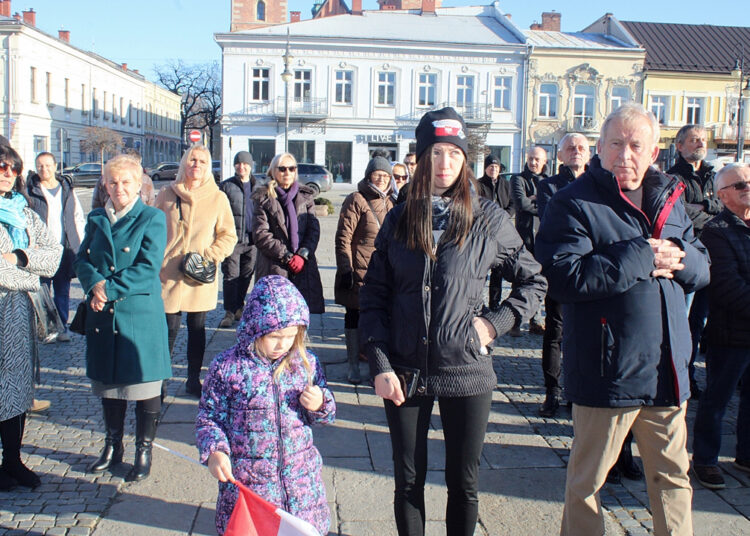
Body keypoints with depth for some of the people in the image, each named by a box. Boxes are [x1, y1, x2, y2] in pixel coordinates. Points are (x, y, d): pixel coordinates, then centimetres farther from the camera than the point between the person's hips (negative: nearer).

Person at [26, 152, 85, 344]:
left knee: (63, 292, 9)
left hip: (65, 250, 3)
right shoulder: (30, 190, 0)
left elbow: (79, 218, 14)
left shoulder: (67, 189, 10)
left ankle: (61, 328, 17)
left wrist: (80, 245, 6)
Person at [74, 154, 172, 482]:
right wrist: (94, 284, -14)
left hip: (140, 313, -5)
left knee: (144, 383, 4)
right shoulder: (96, 219, 11)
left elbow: (148, 267, -13)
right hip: (103, 315, 5)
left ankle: (144, 451, 18)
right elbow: (82, 259, 6)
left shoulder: (152, 218, -4)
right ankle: (112, 446, 31)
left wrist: (110, 288, -17)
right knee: (108, 382, 15)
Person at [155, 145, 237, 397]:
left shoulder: (218, 198, 3)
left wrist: (209, 256, -9)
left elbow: (228, 235, 5)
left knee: (197, 328, 10)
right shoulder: (166, 195, 4)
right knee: (169, 328, -1)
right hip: (169, 274, -1)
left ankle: (193, 379, 23)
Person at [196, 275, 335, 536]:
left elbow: (326, 414, 12)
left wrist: (319, 404, -10)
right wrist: (214, 451, -16)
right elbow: (208, 417, 0)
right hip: (246, 482, -2)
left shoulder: (306, 363, 1)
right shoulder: (226, 367, -8)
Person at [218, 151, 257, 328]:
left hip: (251, 240, 3)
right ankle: (229, 312, 2)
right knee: (231, 276, -4)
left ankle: (238, 307, 24)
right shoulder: (226, 186, 2)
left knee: (246, 276, 10)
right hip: (232, 238, -3)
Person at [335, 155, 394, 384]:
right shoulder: (356, 200, -8)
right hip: (359, 271, -5)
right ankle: (353, 365, 15)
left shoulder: (390, 202, 12)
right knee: (354, 316, 5)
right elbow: (343, 238, -11)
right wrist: (345, 269, -15)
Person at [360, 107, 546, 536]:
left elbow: (534, 282, 8)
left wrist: (495, 323, -5)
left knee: (464, 484, 11)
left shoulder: (489, 219, -2)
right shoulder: (399, 220, 4)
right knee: (409, 481, 13)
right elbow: (373, 298, 3)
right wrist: (380, 365, -6)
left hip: (467, 372, -1)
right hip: (405, 373, 2)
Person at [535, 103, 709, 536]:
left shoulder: (669, 200, 11)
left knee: (674, 476, 19)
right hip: (607, 374, -5)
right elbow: (565, 276, -23)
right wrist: (642, 257, -19)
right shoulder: (574, 204, -10)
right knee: (587, 483, 11)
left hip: (666, 371, 6)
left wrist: (679, 257, -10)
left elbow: (702, 269, 14)